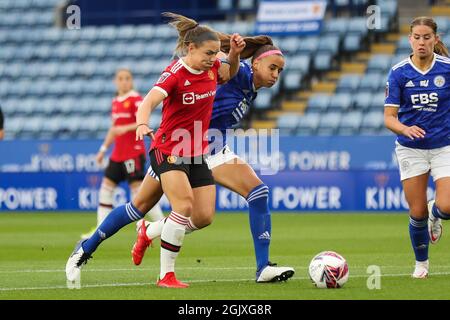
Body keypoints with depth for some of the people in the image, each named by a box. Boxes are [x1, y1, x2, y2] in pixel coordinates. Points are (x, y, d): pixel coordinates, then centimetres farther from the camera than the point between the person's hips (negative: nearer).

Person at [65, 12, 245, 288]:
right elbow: (149, 101, -35)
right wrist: (142, 124, -56)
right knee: (184, 205, -25)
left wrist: (235, 53, -1)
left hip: (197, 154, 7)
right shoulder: (175, 74, -20)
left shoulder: (211, 67, -1)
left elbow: (230, 73, 21)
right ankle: (167, 275, -16)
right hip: (169, 149, -7)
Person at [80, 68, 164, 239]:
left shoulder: (135, 99, -9)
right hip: (118, 153, 8)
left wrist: (125, 128, -30)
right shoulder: (115, 101, 15)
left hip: (134, 151, -8)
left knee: (138, 189, -13)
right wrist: (103, 149, 20)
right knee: (106, 186, 7)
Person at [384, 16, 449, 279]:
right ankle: (421, 262, 26)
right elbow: (389, 117, -8)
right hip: (411, 149, 0)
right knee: (417, 212, 0)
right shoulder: (398, 72, -7)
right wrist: (406, 129, -29)